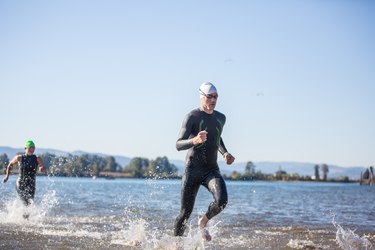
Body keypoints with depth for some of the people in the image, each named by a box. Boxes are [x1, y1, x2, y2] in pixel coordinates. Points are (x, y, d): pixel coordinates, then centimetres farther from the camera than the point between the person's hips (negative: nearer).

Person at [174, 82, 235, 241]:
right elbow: (178, 145, -19)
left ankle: (203, 222, 6)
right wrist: (194, 141, -39)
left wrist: (225, 153, 12)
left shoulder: (221, 118, 9)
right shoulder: (192, 117, -9)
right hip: (192, 170, -4)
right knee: (185, 213, -2)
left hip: (212, 170, 4)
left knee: (222, 200, -24)